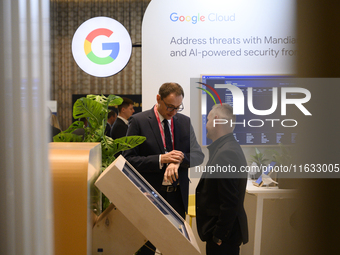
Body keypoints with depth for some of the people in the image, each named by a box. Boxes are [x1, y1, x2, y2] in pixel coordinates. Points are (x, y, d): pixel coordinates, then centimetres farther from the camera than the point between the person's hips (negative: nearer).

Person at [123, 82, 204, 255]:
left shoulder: (184, 122, 6)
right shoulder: (139, 121, -7)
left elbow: (199, 155, 1)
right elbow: (129, 160, -10)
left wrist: (179, 160, -21)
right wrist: (160, 160, -23)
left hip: (178, 195, 4)